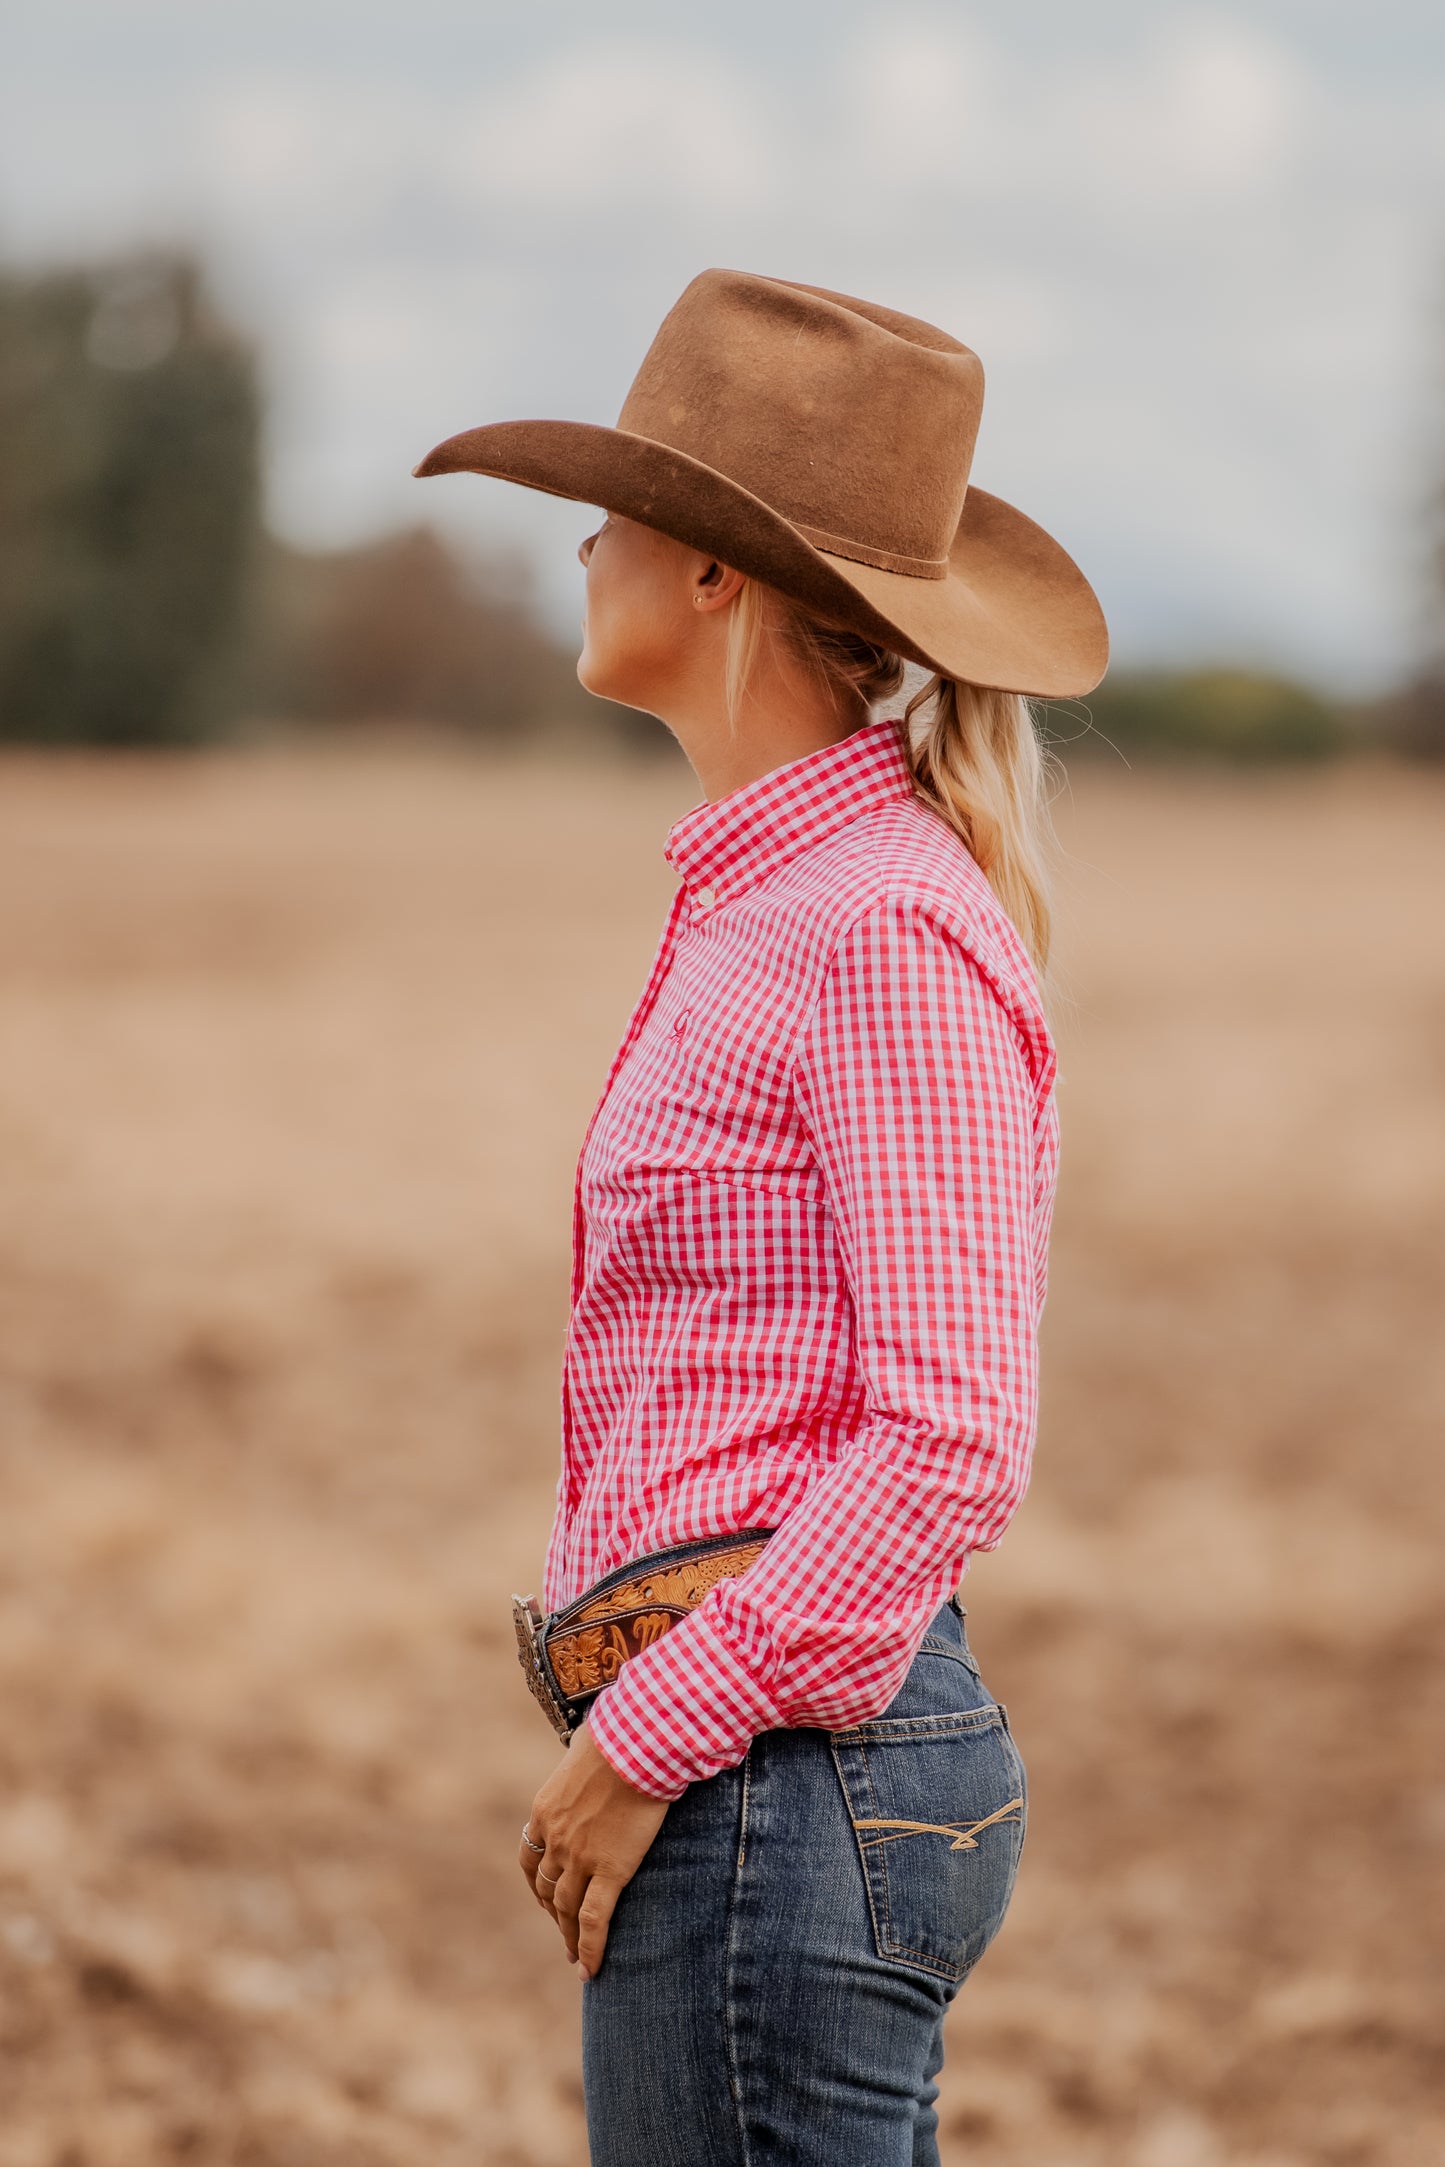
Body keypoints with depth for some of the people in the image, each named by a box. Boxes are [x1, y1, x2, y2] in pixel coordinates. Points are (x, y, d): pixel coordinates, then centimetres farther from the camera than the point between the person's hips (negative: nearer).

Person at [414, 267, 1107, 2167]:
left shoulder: (889, 929, -15)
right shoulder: (777, 895, 13)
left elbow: (949, 1438, -20)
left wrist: (649, 1738, -16)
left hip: (779, 1766, -10)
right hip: (784, 1746, 10)